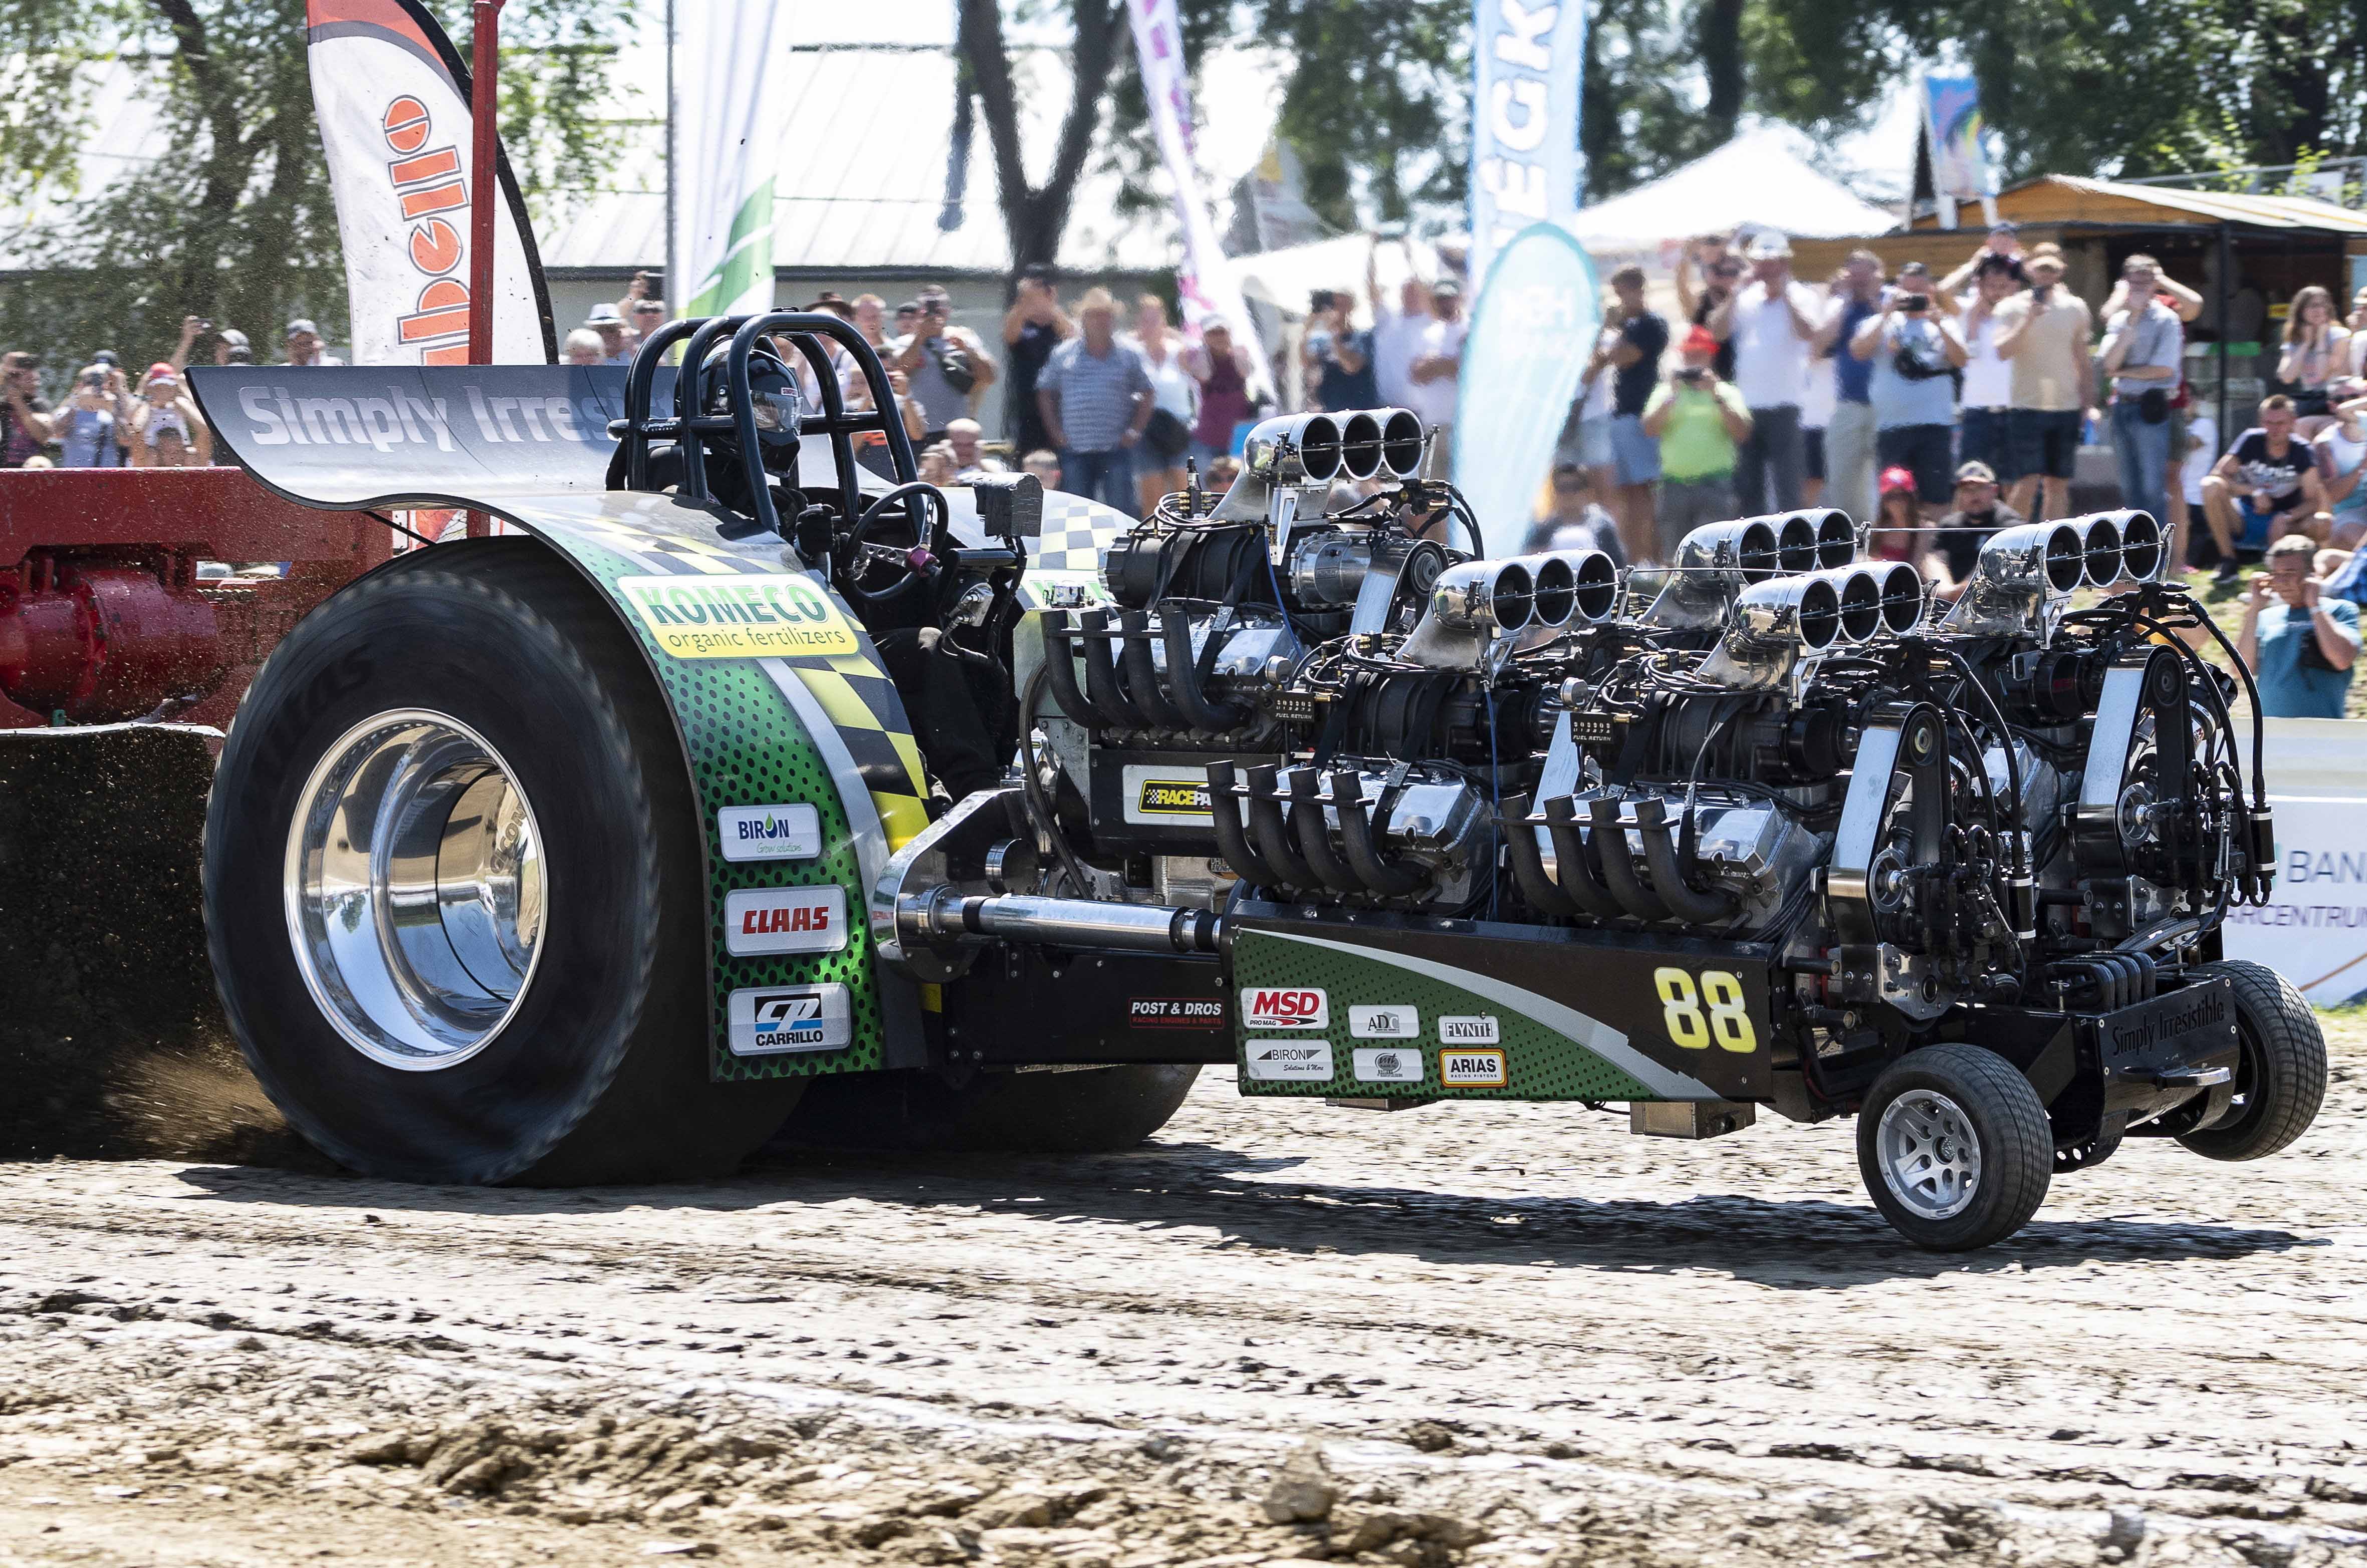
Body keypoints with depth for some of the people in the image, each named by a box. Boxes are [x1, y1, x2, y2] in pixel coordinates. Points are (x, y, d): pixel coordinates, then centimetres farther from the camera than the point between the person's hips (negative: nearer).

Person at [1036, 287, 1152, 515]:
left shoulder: (1128, 356, 6)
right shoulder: (1063, 355, 7)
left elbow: (1146, 397, 11)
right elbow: (1045, 394, 13)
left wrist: (1134, 431, 0)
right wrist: (1057, 432, 4)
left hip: (1116, 451, -1)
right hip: (1076, 451, 1)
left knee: (1121, 514, -4)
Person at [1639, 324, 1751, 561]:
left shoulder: (1726, 392, 9)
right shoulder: (1666, 391, 13)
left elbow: (1742, 432, -4)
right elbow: (1649, 429, 1)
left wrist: (1716, 397, -9)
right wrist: (1672, 396, -5)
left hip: (1715, 483, -3)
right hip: (1675, 485, 3)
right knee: (1673, 556, 4)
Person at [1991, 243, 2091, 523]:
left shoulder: (2075, 307, 8)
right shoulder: (2013, 308, -2)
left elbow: (2083, 360, 15)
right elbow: (2001, 352, -15)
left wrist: (2088, 403, 10)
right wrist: (2028, 320, -22)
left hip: (2067, 407, 4)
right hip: (2027, 406, -4)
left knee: (2059, 483, 5)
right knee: (2029, 482, -11)